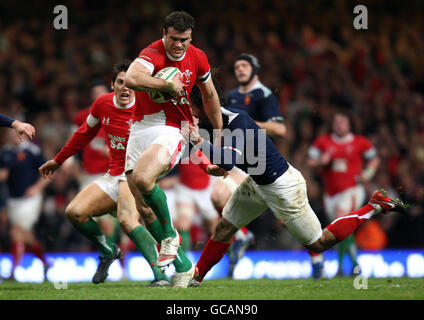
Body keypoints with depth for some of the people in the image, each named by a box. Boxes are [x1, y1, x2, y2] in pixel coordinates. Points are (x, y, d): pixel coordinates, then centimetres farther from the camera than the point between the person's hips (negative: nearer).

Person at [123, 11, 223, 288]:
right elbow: (132, 79, -35)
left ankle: (170, 236, -10)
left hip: (173, 130, -1)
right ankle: (183, 265, 9)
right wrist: (170, 84, -25)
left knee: (142, 178, -31)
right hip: (141, 127, 1)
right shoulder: (153, 54, -13)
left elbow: (210, 96, 19)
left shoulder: (197, 57, 1)